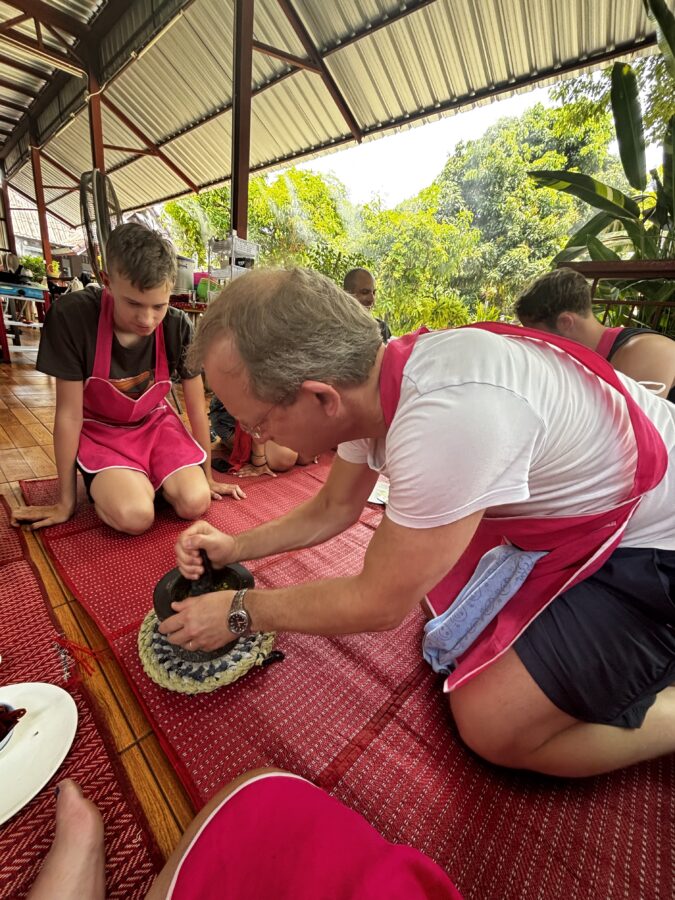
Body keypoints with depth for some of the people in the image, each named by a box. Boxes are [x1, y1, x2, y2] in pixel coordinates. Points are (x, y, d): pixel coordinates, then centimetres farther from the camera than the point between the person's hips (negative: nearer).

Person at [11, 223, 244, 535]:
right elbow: (70, 413, -18)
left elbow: (197, 407, -10)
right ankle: (102, 485, 10)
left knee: (195, 503, -20)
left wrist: (207, 476, -1)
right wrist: (66, 500, -9)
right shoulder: (71, 316, -25)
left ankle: (146, 478, 13)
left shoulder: (178, 327, -19)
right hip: (100, 430, -2)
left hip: (154, 423, 2)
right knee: (135, 516, -26)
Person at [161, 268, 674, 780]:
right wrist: (236, 548, 0)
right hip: (572, 514, 7)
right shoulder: (366, 382, -10)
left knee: (494, 724, -13)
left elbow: (381, 603, -25)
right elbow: (335, 509, 6)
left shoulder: (447, 416, -39)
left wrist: (240, 610, -12)